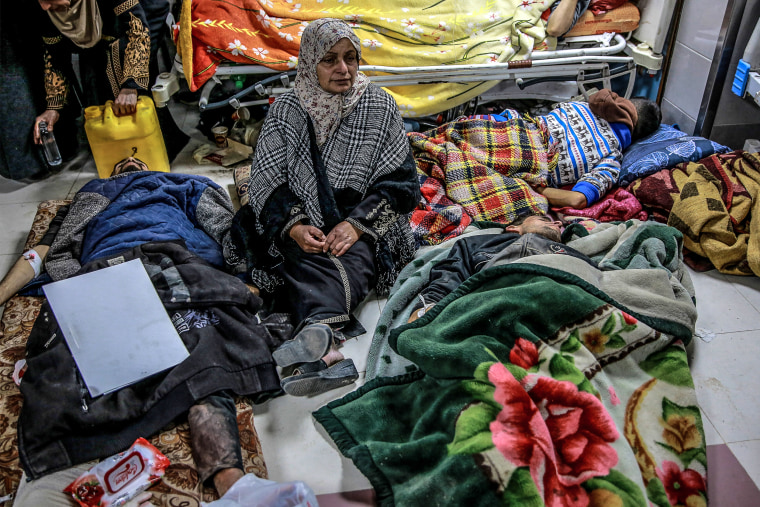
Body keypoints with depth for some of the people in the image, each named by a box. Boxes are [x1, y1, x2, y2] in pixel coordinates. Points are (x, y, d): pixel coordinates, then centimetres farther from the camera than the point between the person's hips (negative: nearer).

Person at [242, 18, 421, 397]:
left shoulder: (379, 107, 5)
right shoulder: (285, 111, 7)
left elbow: (400, 181, 0)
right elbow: (265, 183, 2)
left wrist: (356, 224, -16)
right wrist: (294, 226, -18)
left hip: (364, 226, -1)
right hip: (303, 227, 2)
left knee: (351, 260, -35)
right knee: (302, 262, -32)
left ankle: (316, 331, -63)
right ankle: (326, 353, -52)